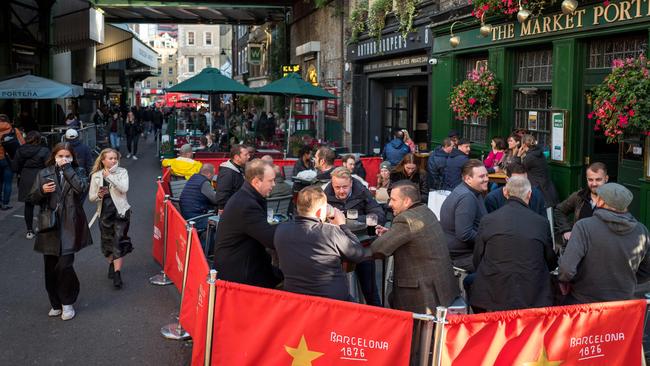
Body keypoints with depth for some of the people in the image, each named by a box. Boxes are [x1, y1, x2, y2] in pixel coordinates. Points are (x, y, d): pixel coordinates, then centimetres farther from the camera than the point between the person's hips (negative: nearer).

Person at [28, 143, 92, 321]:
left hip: (69, 227, -3)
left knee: (64, 265, -12)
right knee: (51, 268, 8)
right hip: (49, 226, 3)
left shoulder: (77, 172, 4)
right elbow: (32, 198, 9)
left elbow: (81, 188, -17)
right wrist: (42, 190, -11)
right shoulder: (44, 174, 8)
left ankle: (68, 303, 8)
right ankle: (56, 304, 25)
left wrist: (67, 169, -12)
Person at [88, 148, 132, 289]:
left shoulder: (122, 172, -1)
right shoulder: (96, 176, 4)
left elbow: (124, 189, -18)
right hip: (104, 213, 3)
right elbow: (91, 197, 6)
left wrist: (110, 176, -18)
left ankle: (117, 273, -8)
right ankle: (111, 264, 38)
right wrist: (99, 195, -16)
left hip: (120, 212, -3)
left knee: (118, 242, -10)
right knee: (107, 242, 12)